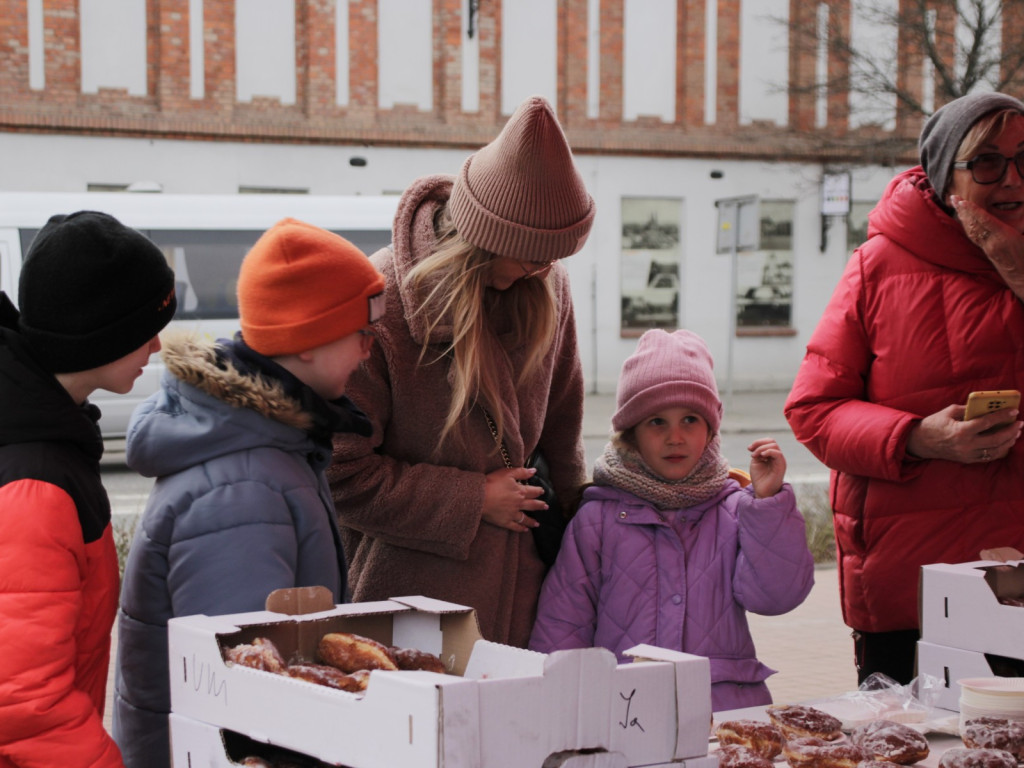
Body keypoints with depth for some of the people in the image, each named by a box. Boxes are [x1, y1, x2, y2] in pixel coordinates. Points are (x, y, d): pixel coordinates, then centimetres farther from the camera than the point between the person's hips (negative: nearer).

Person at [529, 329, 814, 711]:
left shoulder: (734, 510, 12)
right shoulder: (598, 519, 10)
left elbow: (777, 594, -1)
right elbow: (561, 627, 11)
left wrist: (768, 499, -5)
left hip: (727, 705, 1)